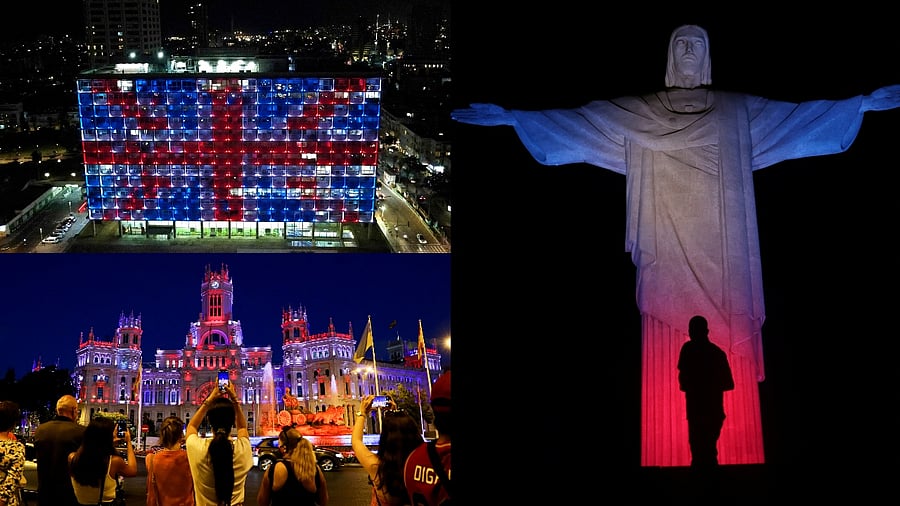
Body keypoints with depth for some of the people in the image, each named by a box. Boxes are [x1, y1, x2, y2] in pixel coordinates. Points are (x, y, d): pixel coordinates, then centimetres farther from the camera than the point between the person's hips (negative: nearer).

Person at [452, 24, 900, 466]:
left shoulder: (740, 112, 13)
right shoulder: (636, 114, 11)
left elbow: (800, 115, 8)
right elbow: (579, 121, 4)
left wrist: (863, 102, -2)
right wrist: (512, 117, -6)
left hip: (721, 260, 1)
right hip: (669, 260, 0)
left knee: (727, 367, -5)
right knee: (671, 369, -5)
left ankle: (732, 455, 0)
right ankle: (672, 457, -2)